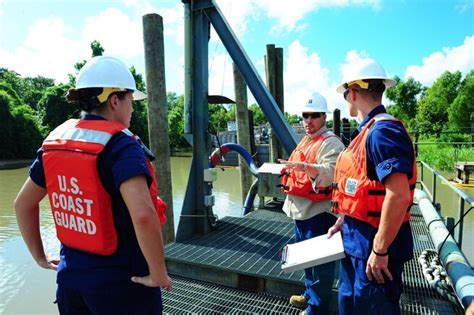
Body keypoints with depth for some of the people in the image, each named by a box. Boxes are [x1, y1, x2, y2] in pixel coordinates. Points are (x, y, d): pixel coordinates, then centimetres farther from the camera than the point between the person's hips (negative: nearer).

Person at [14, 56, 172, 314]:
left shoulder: (55, 141, 1)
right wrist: (158, 274, -21)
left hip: (70, 278, 6)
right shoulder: (120, 145, -21)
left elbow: (23, 203, 11)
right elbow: (143, 215, -35)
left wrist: (39, 256, 18)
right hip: (123, 283, -6)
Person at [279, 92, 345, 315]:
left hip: (318, 211, -10)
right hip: (301, 209, 10)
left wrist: (306, 167, -44)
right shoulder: (305, 140, 16)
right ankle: (310, 294, 40)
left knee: (319, 260, 2)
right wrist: (288, 170, 14)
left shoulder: (330, 142, -14)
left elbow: (329, 174, -30)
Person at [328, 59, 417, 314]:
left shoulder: (382, 131, -21)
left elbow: (399, 195, -28)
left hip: (375, 244, -9)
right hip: (356, 238, 9)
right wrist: (343, 222, 19)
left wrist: (380, 250, -23)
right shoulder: (368, 131, 10)